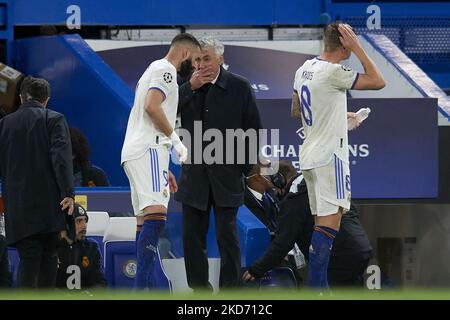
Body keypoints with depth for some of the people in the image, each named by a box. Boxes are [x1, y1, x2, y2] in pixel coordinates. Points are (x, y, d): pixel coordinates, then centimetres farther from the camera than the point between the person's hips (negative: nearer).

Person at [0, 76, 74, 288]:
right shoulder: (54, 120, -1)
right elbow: (61, 157, -12)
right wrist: (67, 193, -15)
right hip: (48, 204, -2)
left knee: (28, 257, -1)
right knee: (48, 256, 8)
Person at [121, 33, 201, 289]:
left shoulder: (155, 70, 29)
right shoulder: (165, 70, -3)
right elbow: (152, 106, -19)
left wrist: (164, 169, 29)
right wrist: (176, 140, -12)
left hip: (135, 153, 11)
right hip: (148, 150, -11)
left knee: (146, 222, 9)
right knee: (156, 216, -21)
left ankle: (145, 287, 8)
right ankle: (142, 285, -31)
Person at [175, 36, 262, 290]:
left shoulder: (239, 87, -1)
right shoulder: (187, 86, 6)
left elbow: (254, 129, 3)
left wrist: (245, 167, 0)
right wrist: (190, 88, -14)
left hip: (226, 175, -3)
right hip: (194, 176, 3)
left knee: (227, 236, -4)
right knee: (192, 237, 5)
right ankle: (200, 290, 14)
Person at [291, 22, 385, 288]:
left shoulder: (305, 69, 11)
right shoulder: (333, 72, -16)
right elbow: (378, 81, -16)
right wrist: (357, 48, -11)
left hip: (310, 156, 9)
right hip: (329, 157, -9)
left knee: (322, 221, 14)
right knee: (330, 221, -11)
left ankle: (319, 287, 17)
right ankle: (315, 289, -17)